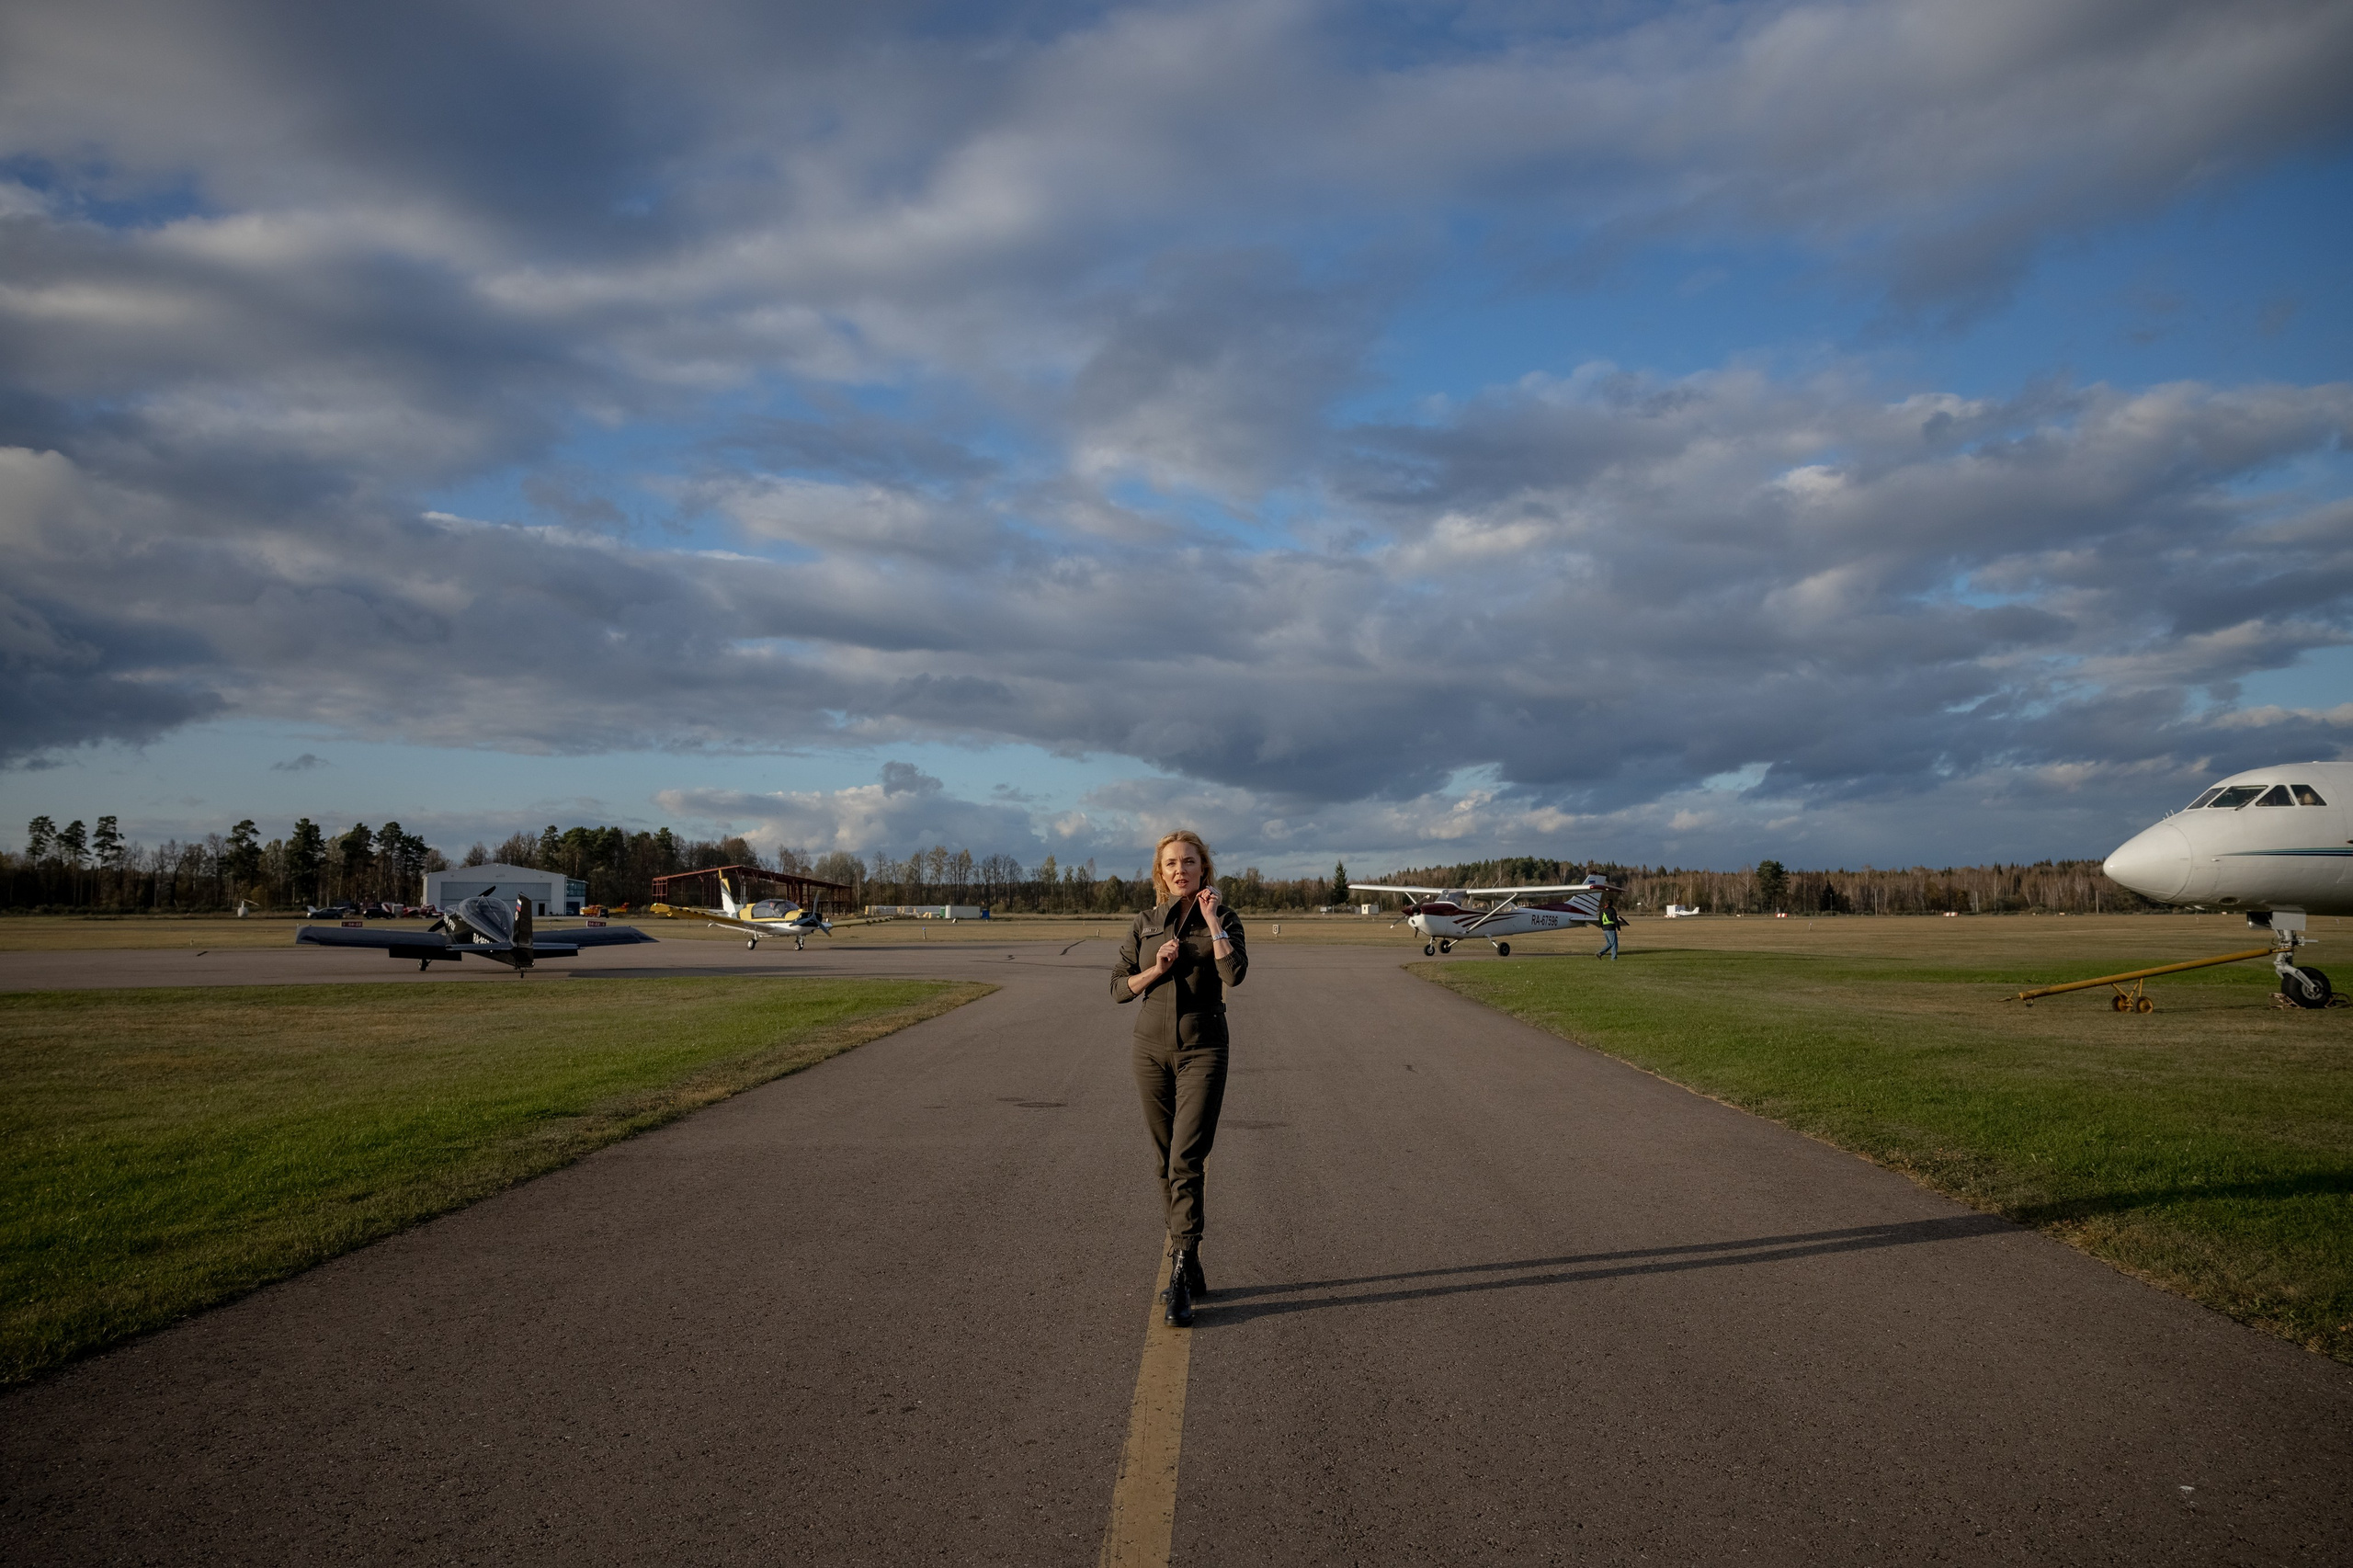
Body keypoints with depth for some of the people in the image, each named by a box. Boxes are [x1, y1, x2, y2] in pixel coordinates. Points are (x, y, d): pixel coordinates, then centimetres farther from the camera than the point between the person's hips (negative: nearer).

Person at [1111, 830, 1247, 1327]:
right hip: (1152, 1048, 3)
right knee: (1165, 1162, 8)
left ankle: (1179, 1281, -14)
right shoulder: (1146, 924, 7)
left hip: (1202, 1050, -3)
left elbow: (1235, 973, -17)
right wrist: (1157, 969, -10)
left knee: (1186, 1161, -14)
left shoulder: (1223, 918, 0)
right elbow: (1119, 987, 6)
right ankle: (1189, 1267, 21)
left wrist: (1212, 919, -17)